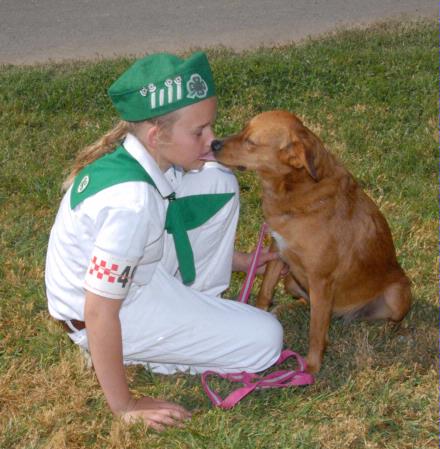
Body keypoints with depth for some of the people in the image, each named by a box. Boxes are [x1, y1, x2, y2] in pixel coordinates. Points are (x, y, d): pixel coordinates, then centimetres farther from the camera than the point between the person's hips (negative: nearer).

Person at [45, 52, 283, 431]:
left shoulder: (131, 153, -11)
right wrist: (125, 407, -19)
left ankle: (194, 307, 11)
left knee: (219, 184, 0)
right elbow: (99, 315, -31)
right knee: (265, 340, -5)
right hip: (117, 312, -8)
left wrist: (240, 260, 16)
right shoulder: (131, 201, -37)